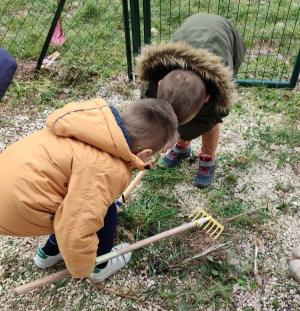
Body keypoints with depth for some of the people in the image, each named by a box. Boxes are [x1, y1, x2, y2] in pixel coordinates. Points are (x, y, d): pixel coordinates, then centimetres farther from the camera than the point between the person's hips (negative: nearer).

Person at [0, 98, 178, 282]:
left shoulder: (102, 126, 1)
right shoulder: (108, 170, -28)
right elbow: (76, 229, -29)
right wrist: (83, 269, -7)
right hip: (17, 206, -9)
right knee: (105, 213, -1)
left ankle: (49, 252, 43)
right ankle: (101, 265, 28)